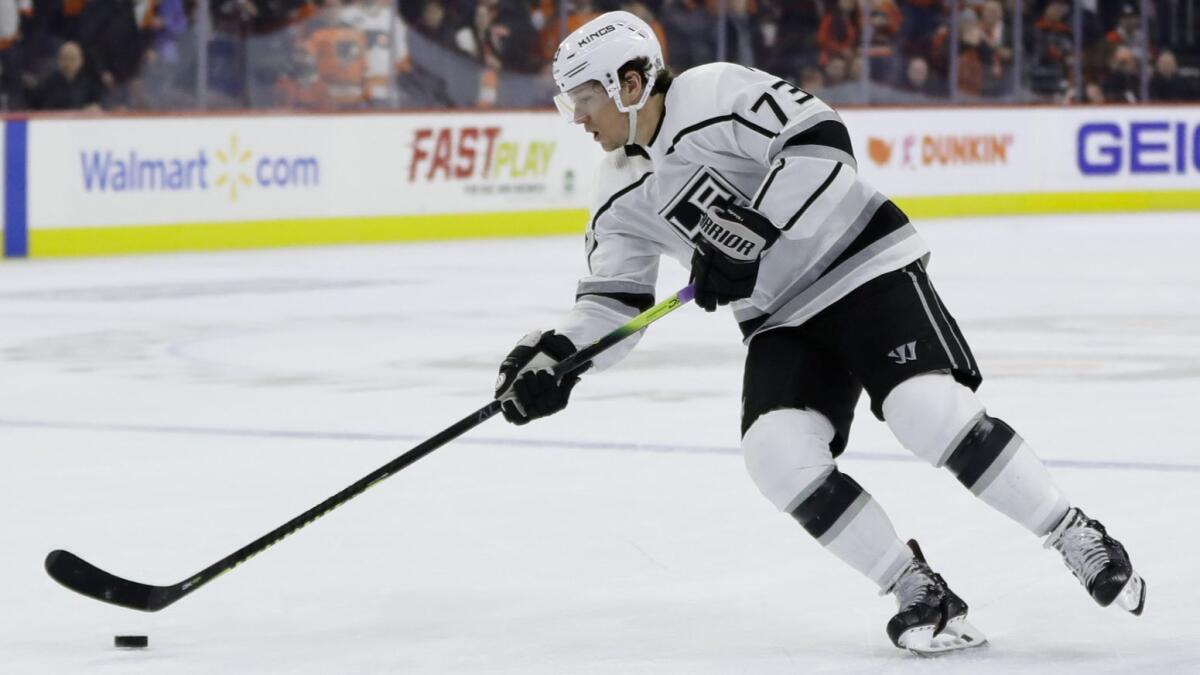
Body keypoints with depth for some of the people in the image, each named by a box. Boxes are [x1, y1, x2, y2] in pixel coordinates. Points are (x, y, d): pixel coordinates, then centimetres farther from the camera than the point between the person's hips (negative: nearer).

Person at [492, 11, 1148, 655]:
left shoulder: (714, 95, -16)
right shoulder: (621, 195, 7)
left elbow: (819, 143, -25)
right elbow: (613, 301, 9)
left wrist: (750, 234, -29)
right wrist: (556, 354, -8)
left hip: (864, 267, -7)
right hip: (780, 319, 7)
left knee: (928, 408, -25)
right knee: (775, 448, -17)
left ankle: (1079, 541, -11)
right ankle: (919, 592, -8)